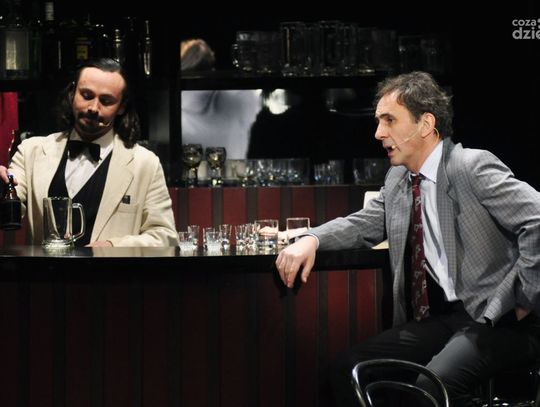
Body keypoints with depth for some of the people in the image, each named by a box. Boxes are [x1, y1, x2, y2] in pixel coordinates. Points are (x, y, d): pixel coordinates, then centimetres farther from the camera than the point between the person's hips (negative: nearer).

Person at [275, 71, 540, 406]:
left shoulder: (472, 166, -12)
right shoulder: (398, 179, 12)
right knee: (349, 371, -2)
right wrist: (311, 239, -1)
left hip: (495, 317, -8)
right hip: (439, 318, 8)